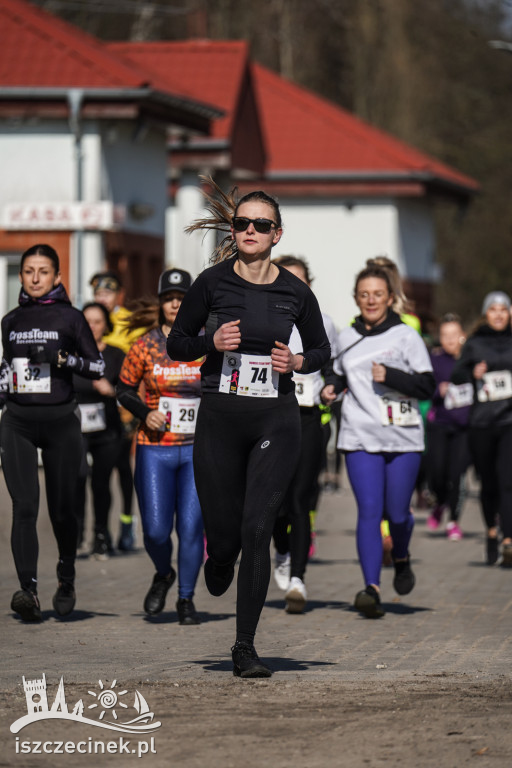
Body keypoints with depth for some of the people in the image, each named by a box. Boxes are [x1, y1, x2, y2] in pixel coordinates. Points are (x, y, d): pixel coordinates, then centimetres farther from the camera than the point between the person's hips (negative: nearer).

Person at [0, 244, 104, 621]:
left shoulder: (70, 318, 2)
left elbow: (98, 367, 1)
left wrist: (63, 359, -12)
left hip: (60, 421, -2)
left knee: (62, 509, 4)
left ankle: (66, 582, 27)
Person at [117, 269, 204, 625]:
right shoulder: (145, 346, 0)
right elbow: (125, 390, 10)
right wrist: (145, 412, -7)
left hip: (198, 450, 0)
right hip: (155, 450, 0)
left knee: (191, 526, -6)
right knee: (156, 530, -5)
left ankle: (186, 598, 11)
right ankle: (163, 575, 28)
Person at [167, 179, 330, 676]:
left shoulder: (294, 292, 2)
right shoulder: (213, 283, 0)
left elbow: (321, 348, 17)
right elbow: (176, 344, 7)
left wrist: (297, 362, -5)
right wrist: (213, 342, -12)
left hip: (275, 421, 0)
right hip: (219, 417, 0)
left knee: (257, 529, -10)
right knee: (223, 532, 2)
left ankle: (245, 646, -4)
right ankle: (219, 563, 42)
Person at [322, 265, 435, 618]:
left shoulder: (406, 336, 1)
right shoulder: (345, 338, 11)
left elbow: (427, 386, -4)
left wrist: (390, 376, -17)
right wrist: (331, 387, 7)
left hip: (404, 439, -2)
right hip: (360, 438, 2)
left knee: (397, 513, 4)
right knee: (369, 512, -10)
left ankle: (402, 559, 38)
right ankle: (372, 588, -14)